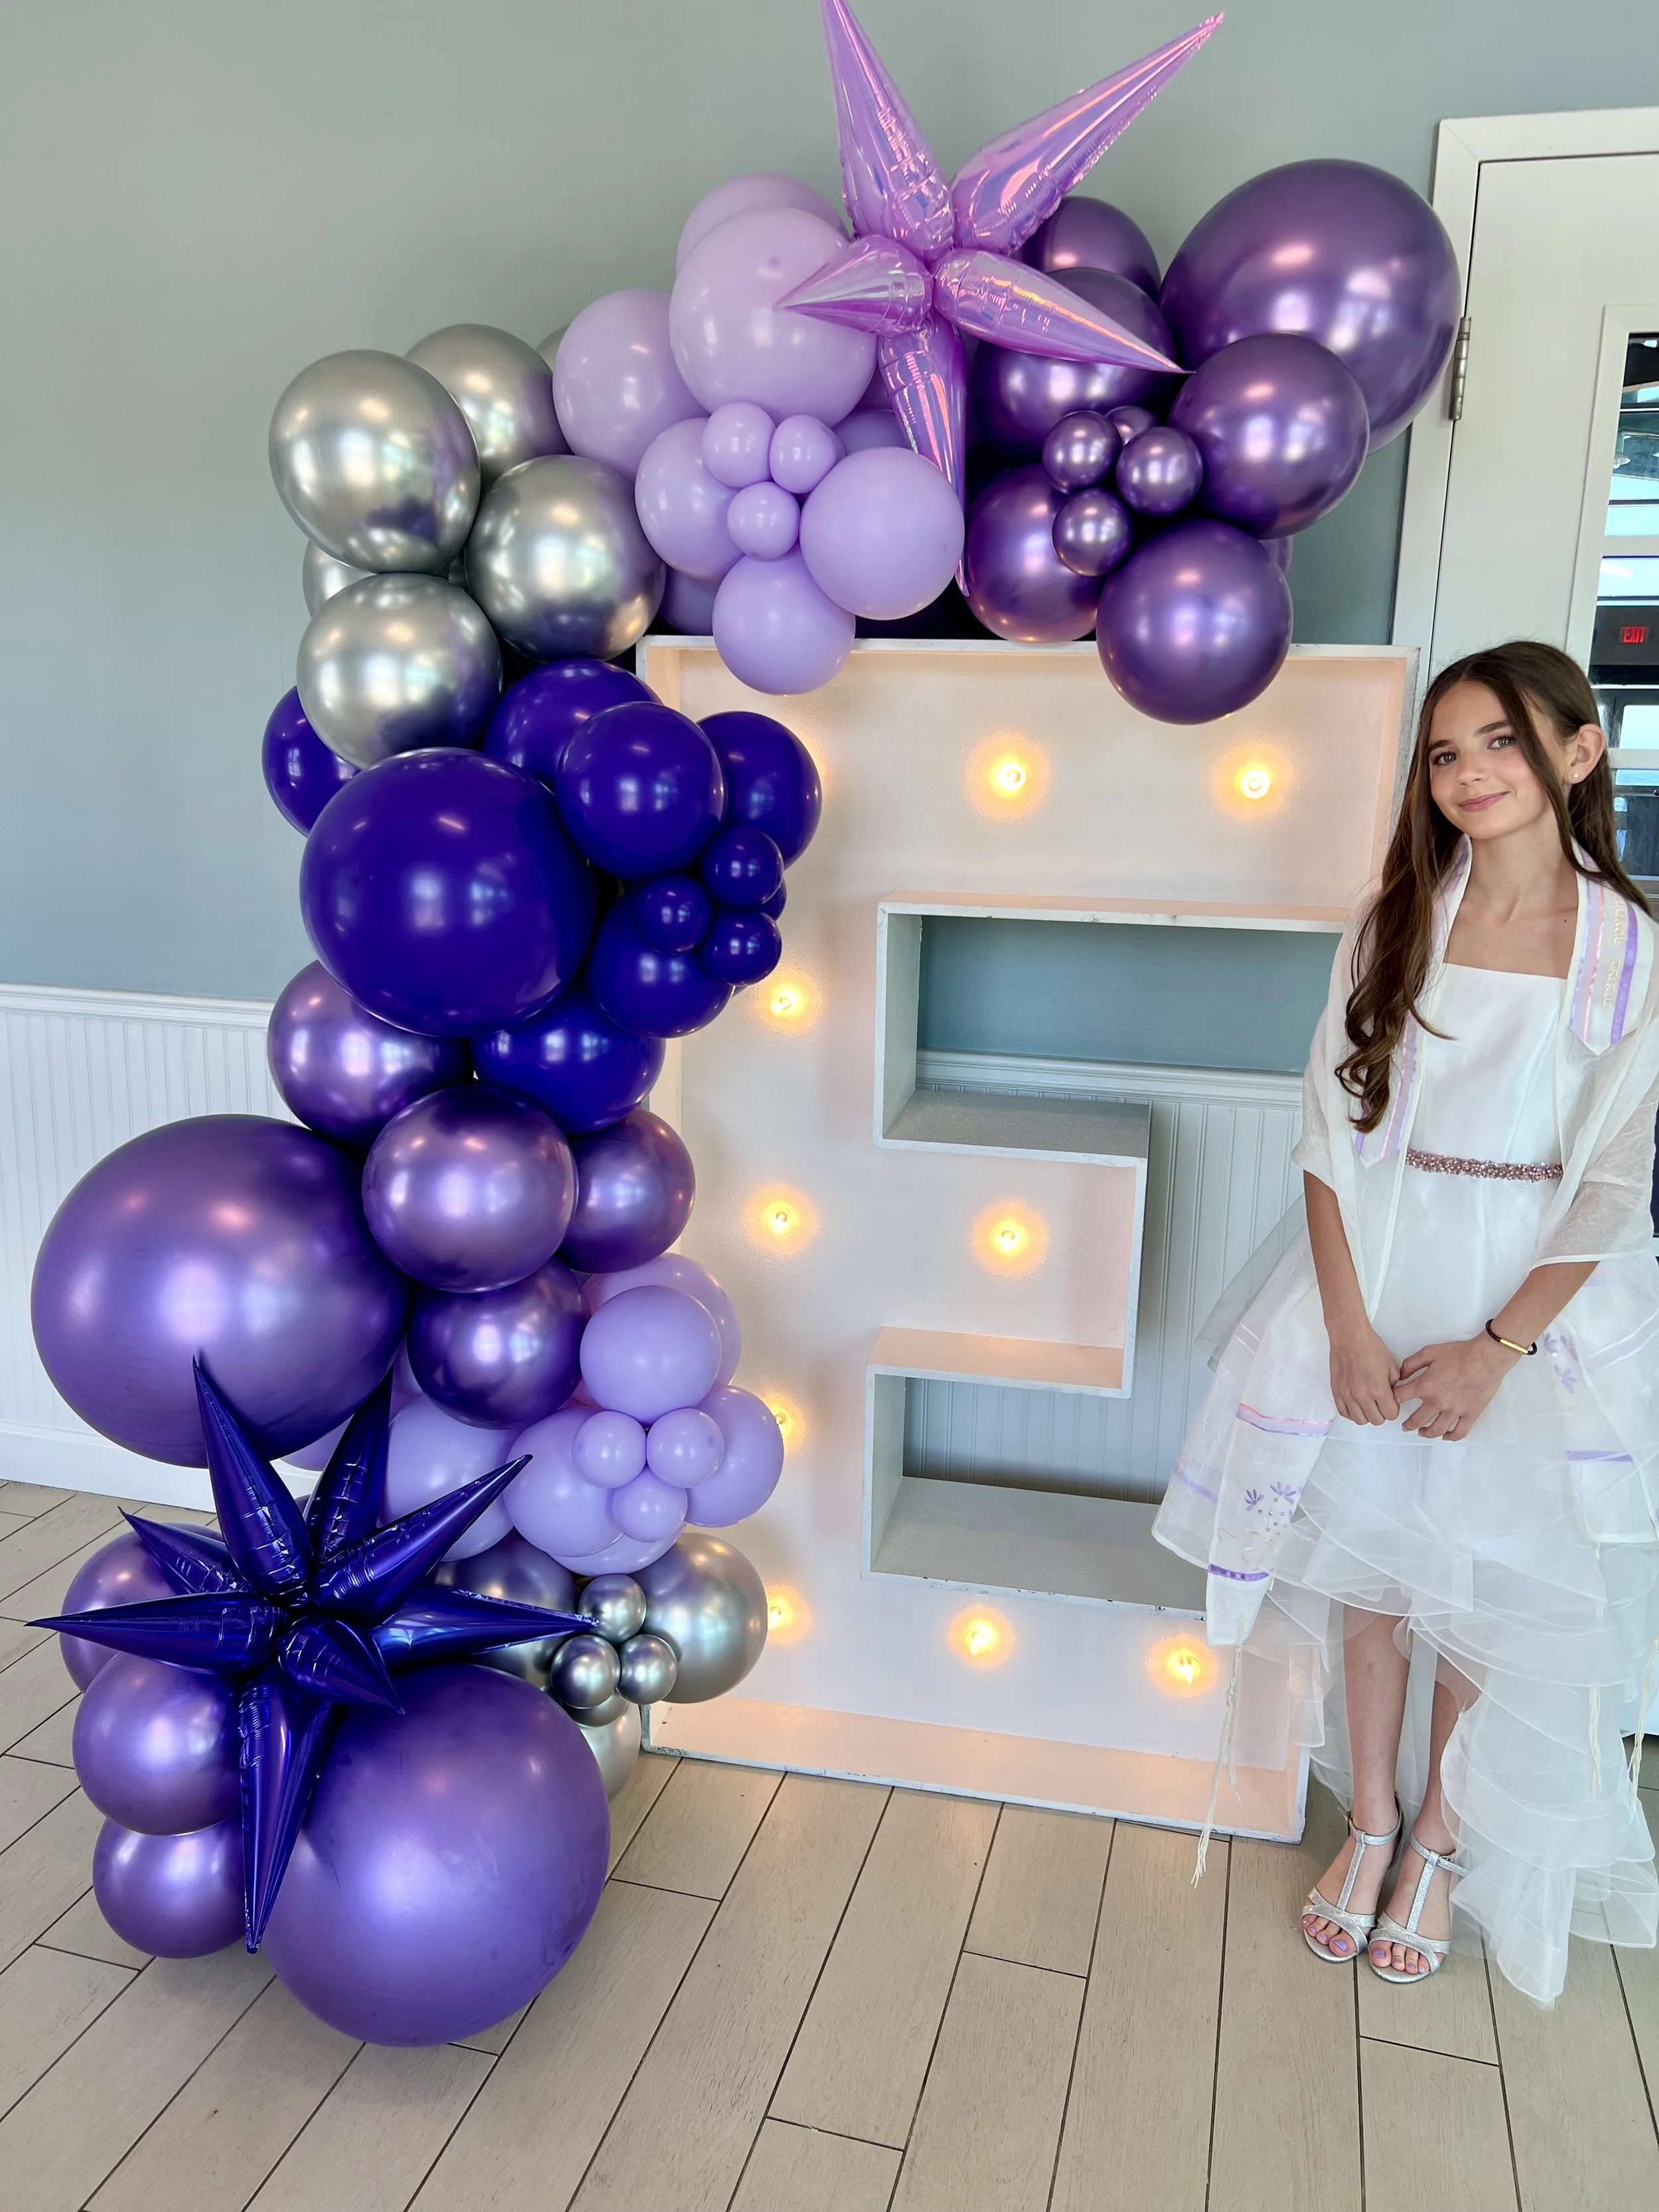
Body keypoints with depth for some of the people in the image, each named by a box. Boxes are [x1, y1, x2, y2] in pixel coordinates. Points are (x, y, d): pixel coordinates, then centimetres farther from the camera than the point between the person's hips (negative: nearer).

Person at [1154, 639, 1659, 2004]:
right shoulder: (1393, 929, 1)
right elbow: (1335, 1133, -2)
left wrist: (1495, 1346, -13)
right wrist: (1349, 1323, -10)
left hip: (1534, 1310, -1)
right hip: (1374, 1281, 2)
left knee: (1493, 1589, 6)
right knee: (1367, 1563, 9)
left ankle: (1441, 1842, 30)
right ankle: (1370, 1819, 31)